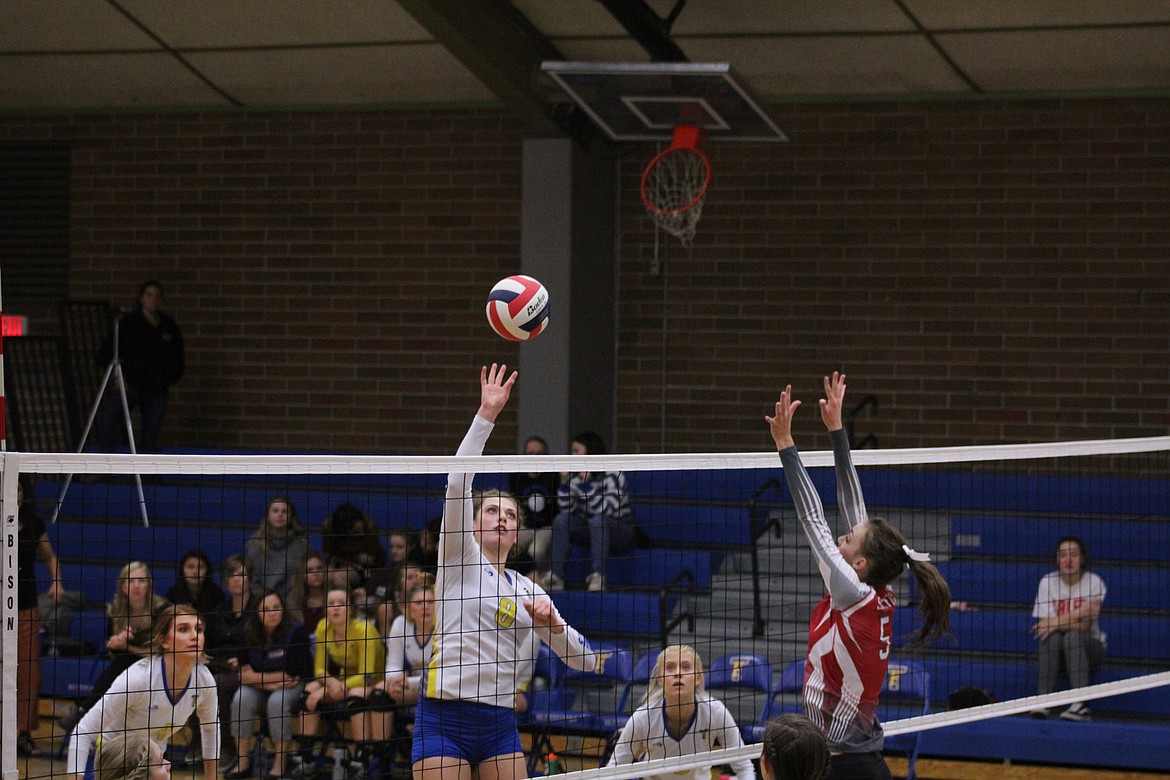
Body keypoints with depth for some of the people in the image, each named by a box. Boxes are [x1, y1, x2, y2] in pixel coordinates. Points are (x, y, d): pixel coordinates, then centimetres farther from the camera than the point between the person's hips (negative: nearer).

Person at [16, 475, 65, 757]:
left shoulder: (34, 525, 3)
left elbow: (50, 557, 17)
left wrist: (56, 582, 1)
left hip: (26, 609, 4)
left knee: (29, 671, 4)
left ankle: (24, 732, 12)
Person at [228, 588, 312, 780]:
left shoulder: (296, 631, -17)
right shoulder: (249, 633, -6)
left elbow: (291, 675, -17)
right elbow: (244, 674, -7)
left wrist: (258, 677, -11)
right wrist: (269, 682, -21)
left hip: (293, 686, -4)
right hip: (260, 688, 4)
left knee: (278, 702, -34)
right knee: (241, 699, -26)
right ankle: (242, 763, -20)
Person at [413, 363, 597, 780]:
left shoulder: (528, 590, 17)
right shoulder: (460, 559, 4)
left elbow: (583, 659, 14)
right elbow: (457, 483, -12)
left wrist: (552, 624, -5)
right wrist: (486, 416, -18)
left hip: (499, 725, 5)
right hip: (443, 718, -5)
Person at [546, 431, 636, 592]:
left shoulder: (613, 475, -15)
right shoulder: (576, 477, 1)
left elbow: (606, 511, -27)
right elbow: (567, 510, -5)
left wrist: (586, 483, -31)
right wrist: (564, 482, -15)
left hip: (620, 533, -5)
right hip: (589, 531, 5)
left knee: (597, 520, -35)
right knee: (562, 519, -18)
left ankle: (598, 577, -39)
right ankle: (555, 575, -24)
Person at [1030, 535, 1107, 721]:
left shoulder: (1094, 582, -6)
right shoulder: (1047, 582, -1)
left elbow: (1086, 626, -13)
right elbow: (1045, 622, -9)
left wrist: (1058, 622, -27)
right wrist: (1073, 621, -24)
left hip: (1087, 647, -1)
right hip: (1055, 650, 1)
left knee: (1073, 637, -34)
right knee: (1051, 637, -32)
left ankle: (1081, 704, -42)